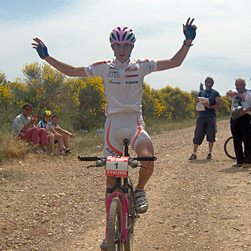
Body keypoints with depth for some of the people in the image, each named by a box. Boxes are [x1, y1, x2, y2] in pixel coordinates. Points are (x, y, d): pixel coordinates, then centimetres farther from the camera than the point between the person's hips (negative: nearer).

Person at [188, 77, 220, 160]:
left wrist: (210, 106, -18)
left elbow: (217, 105, 0)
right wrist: (200, 104, -6)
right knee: (198, 135, -4)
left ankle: (209, 153, 12)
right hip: (201, 116, 2)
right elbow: (197, 103, 17)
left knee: (211, 136, 1)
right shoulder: (201, 93, 15)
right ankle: (194, 153, -2)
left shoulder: (215, 93, 6)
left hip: (211, 117, -2)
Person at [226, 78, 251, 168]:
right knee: (236, 141, 7)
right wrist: (238, 94, -24)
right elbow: (227, 94, -9)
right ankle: (240, 161, 14)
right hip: (234, 118, 5)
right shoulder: (234, 92, 14)